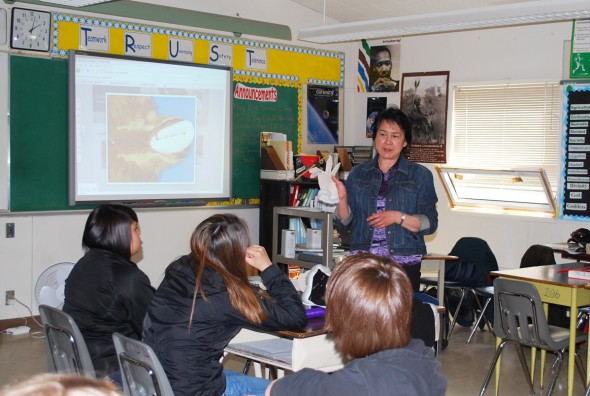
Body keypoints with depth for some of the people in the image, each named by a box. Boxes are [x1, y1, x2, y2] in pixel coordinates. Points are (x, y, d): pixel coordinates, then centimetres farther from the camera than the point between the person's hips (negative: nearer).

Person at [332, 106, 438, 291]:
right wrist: (342, 198, -9)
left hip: (404, 264, -1)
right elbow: (345, 223, 8)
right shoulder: (358, 174, 10)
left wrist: (398, 217, -14)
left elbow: (430, 223, -1)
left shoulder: (420, 175, 5)